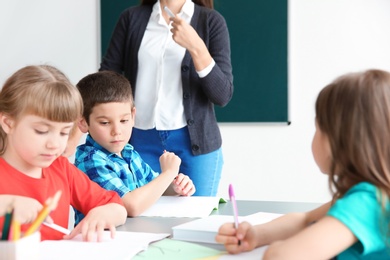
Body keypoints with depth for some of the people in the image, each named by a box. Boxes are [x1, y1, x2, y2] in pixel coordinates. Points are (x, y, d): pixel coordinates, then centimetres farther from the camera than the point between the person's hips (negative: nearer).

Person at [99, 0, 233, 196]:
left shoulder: (211, 21, 0)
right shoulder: (132, 17, 6)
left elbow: (223, 95, -7)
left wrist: (196, 47, -19)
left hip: (194, 141, -1)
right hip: (141, 140, 1)